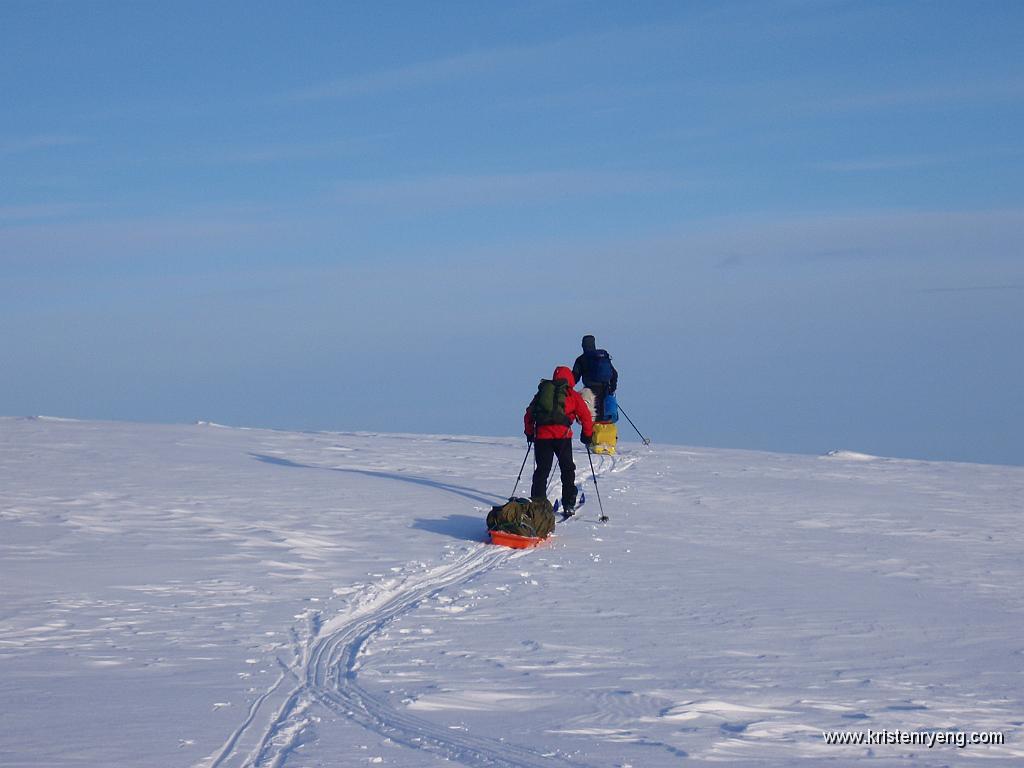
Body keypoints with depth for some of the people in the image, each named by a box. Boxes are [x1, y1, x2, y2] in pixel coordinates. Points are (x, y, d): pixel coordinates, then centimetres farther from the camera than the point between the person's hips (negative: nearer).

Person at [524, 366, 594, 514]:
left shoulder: (542, 392, 22)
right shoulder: (572, 395, 13)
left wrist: (529, 433, 32)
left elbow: (529, 414, 23)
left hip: (541, 434, 2)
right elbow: (585, 416, 11)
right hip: (562, 435, -2)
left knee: (542, 470, 7)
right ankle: (568, 504, 10)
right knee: (567, 469, 11)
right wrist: (587, 435, 22)